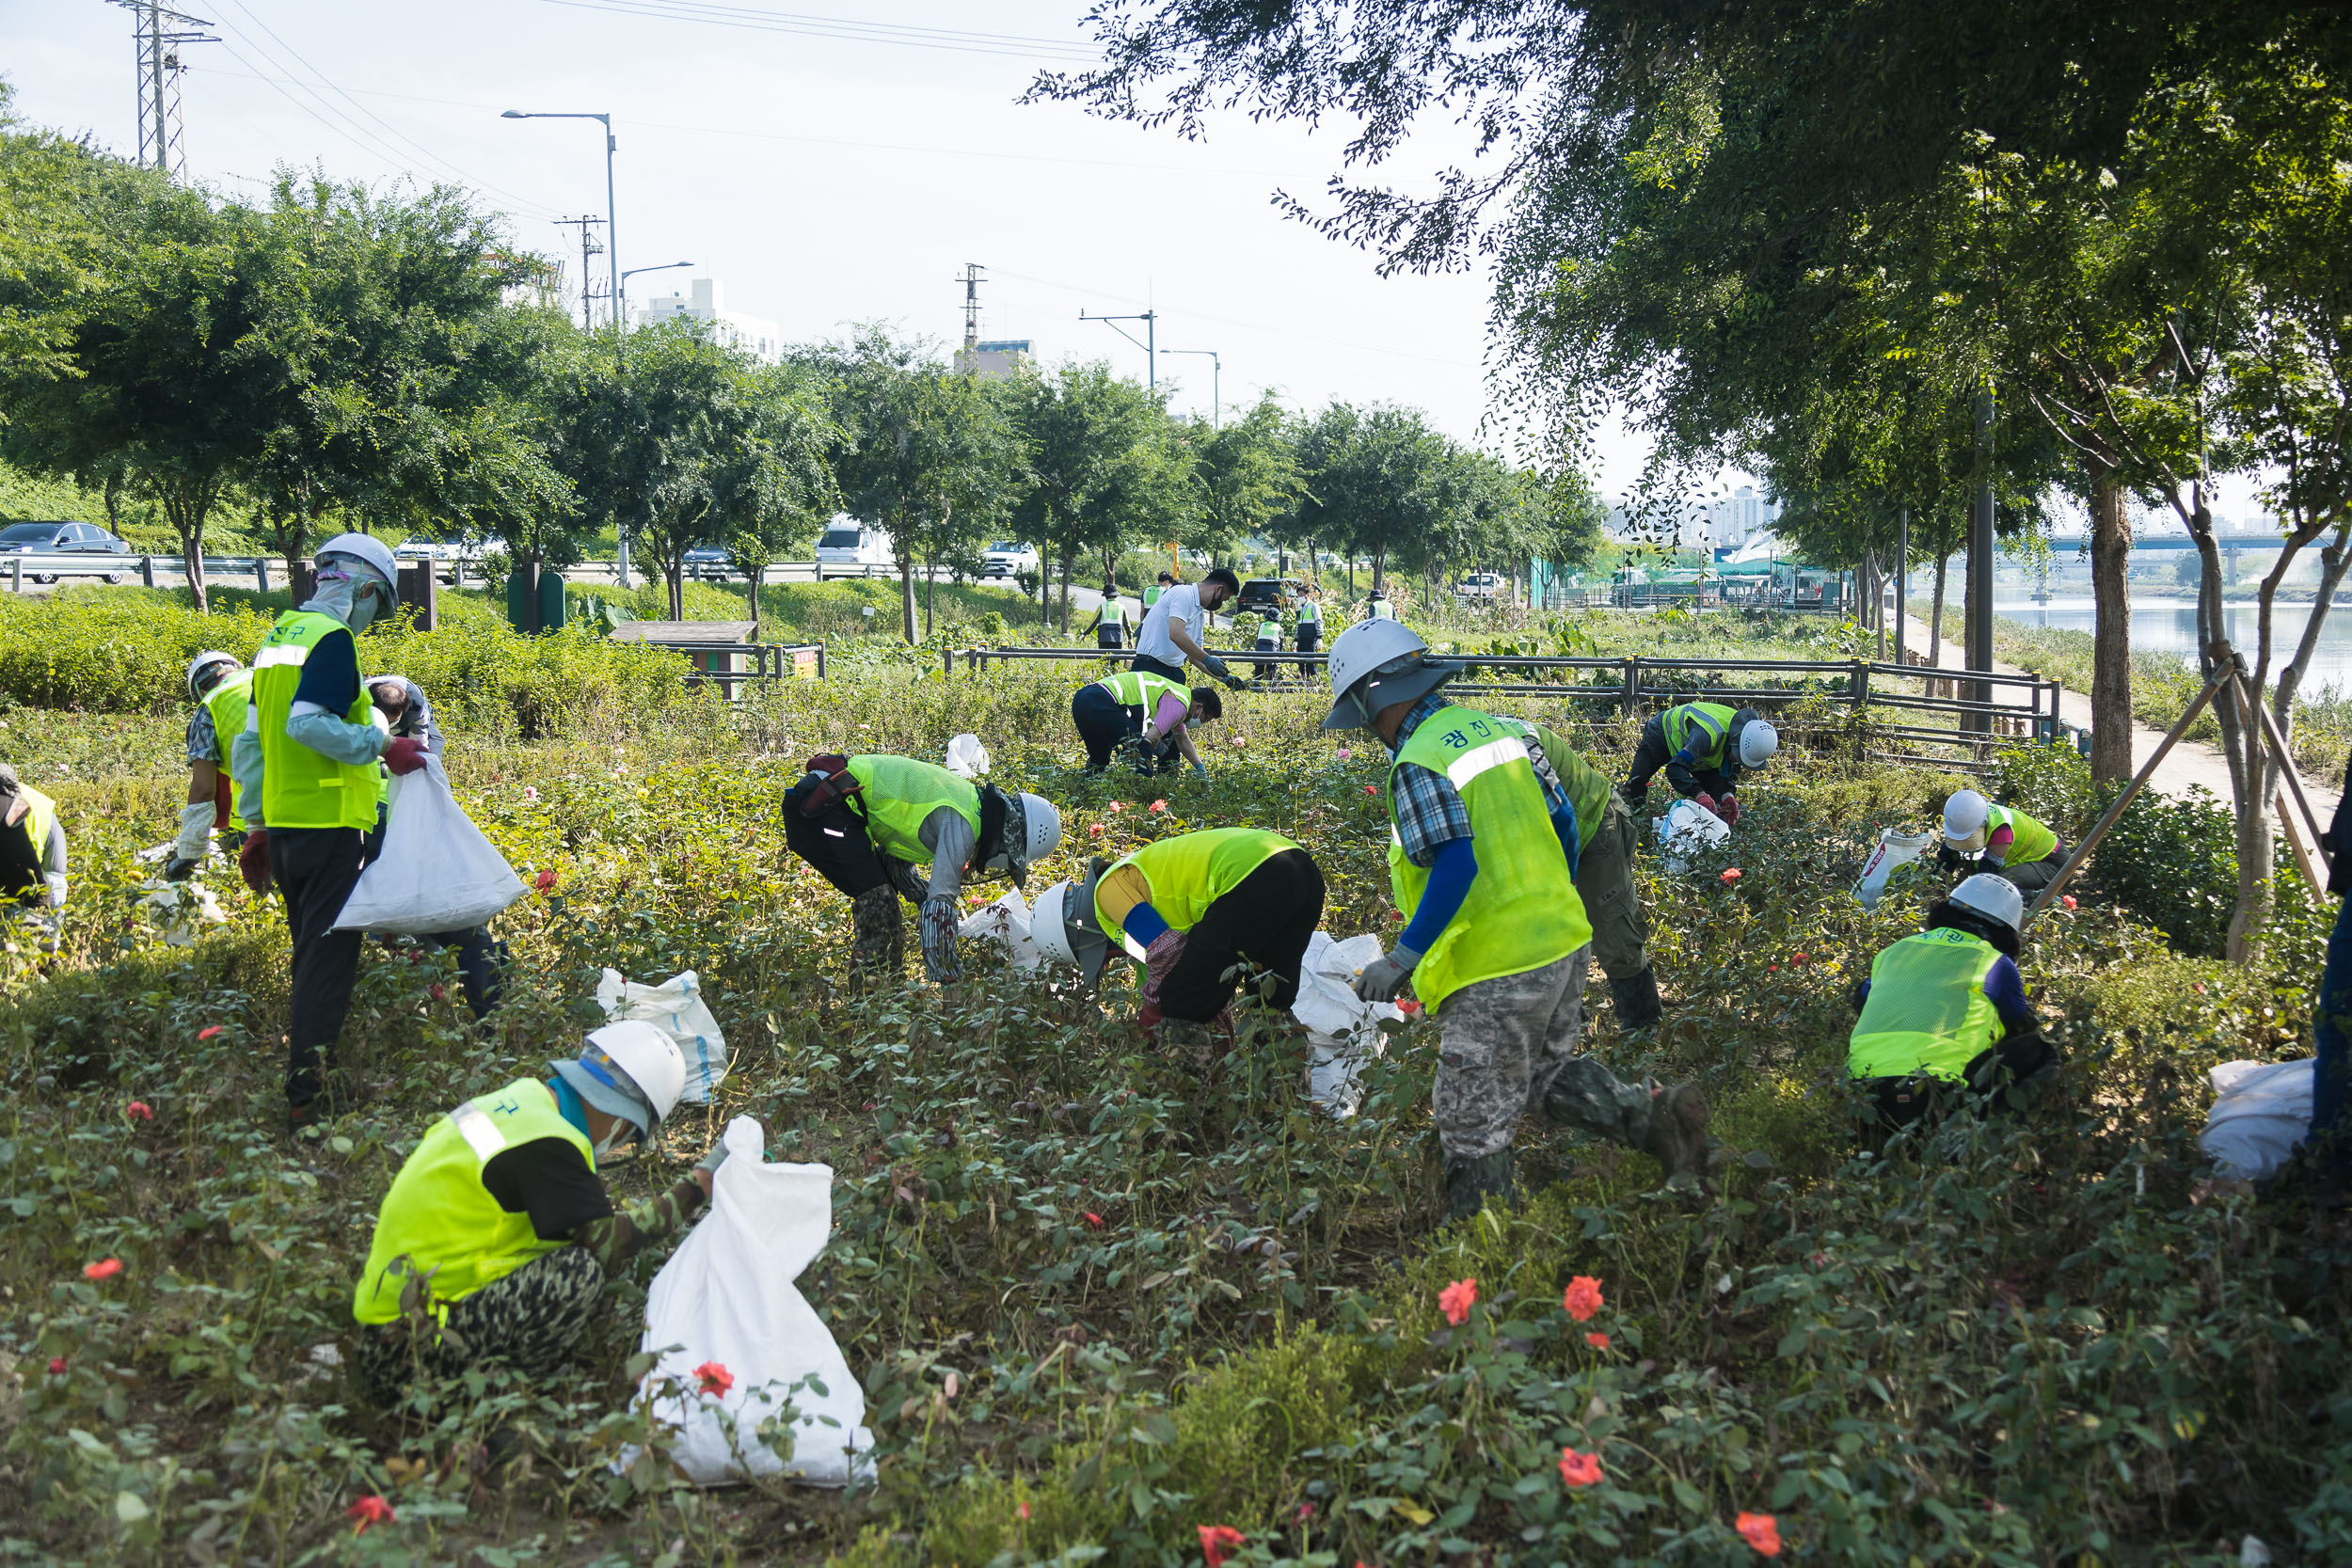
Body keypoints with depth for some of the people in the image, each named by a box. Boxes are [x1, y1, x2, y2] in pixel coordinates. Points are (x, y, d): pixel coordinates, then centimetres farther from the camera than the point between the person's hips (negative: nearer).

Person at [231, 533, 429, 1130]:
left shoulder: (278, 637, 17)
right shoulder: (332, 638, -11)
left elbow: (250, 739, 19)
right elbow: (307, 722, -25)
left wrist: (256, 825, 22)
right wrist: (381, 746, -16)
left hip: (282, 827, 9)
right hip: (328, 826, -9)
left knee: (311, 957, 18)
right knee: (328, 961, -6)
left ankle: (299, 1082, 23)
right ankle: (304, 1099, -6)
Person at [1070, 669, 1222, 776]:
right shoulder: (1179, 704, -6)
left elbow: (1183, 740, 43)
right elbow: (1152, 738, -15)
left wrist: (1201, 769, 43)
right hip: (1103, 704, -11)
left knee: (1098, 761, 27)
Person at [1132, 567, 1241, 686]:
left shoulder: (1200, 614, 19)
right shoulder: (1183, 594, -10)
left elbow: (1193, 655, 27)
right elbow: (1176, 634, -24)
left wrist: (1223, 677, 23)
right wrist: (1208, 660, -19)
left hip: (1174, 671, 9)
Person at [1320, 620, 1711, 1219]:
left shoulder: (1418, 764, -16)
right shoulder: (1490, 727, 9)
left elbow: (1455, 866, -25)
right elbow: (1562, 820, 14)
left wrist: (1403, 958, -20)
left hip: (1497, 970, -9)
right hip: (1565, 942, 9)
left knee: (1474, 1125, 4)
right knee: (1547, 1074, 28)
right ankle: (1656, 1116, 13)